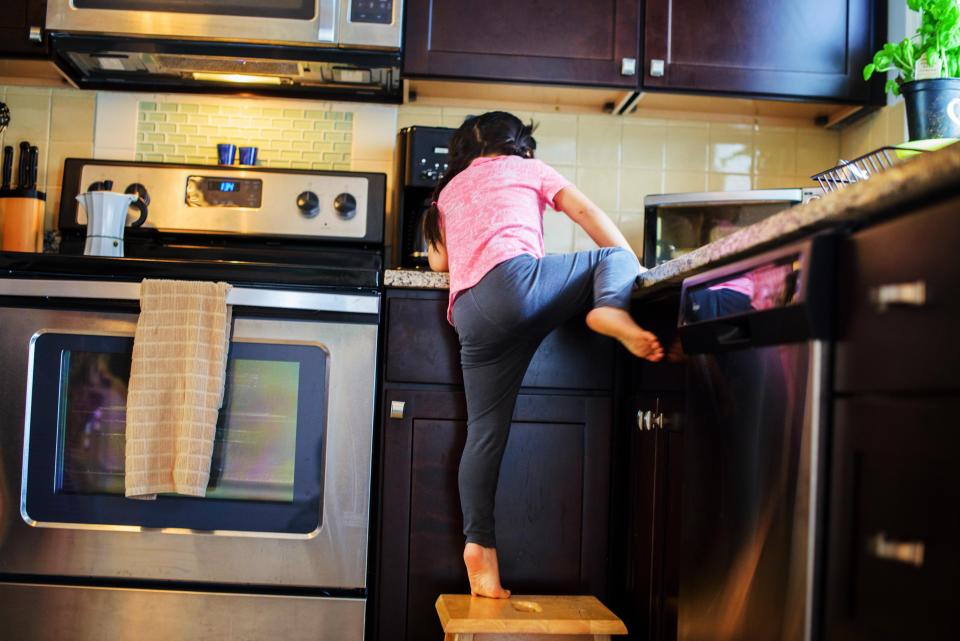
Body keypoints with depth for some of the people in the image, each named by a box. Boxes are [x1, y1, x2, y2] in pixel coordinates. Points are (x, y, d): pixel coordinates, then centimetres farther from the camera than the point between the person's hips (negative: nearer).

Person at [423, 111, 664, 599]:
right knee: (614, 257, 7)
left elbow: (439, 260, 35)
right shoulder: (526, 168, 23)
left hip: (470, 316, 5)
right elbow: (587, 214, 15)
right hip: (516, 281, -5)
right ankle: (611, 310, -28)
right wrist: (636, 275, 16)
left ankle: (480, 547, 1)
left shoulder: (448, 190, 34)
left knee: (485, 432, 8)